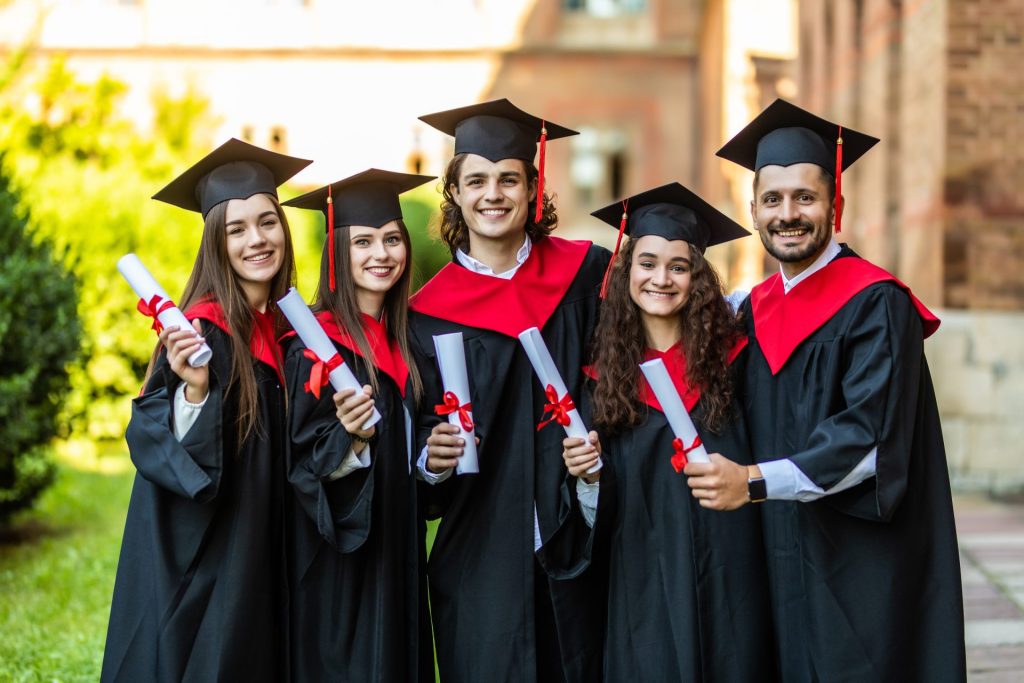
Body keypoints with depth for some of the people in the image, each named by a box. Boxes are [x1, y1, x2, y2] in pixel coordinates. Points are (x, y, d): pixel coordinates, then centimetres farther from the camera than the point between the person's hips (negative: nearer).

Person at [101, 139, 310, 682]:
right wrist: (194, 389, -34)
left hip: (258, 552, 7)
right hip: (198, 557, -7)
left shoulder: (281, 327, 5)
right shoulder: (204, 330, -15)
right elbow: (153, 443, -20)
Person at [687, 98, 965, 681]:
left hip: (865, 567, -6)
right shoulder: (757, 310, 11)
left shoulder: (877, 305, -10)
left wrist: (754, 481, -28)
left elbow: (872, 436, -20)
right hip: (785, 563, 6)